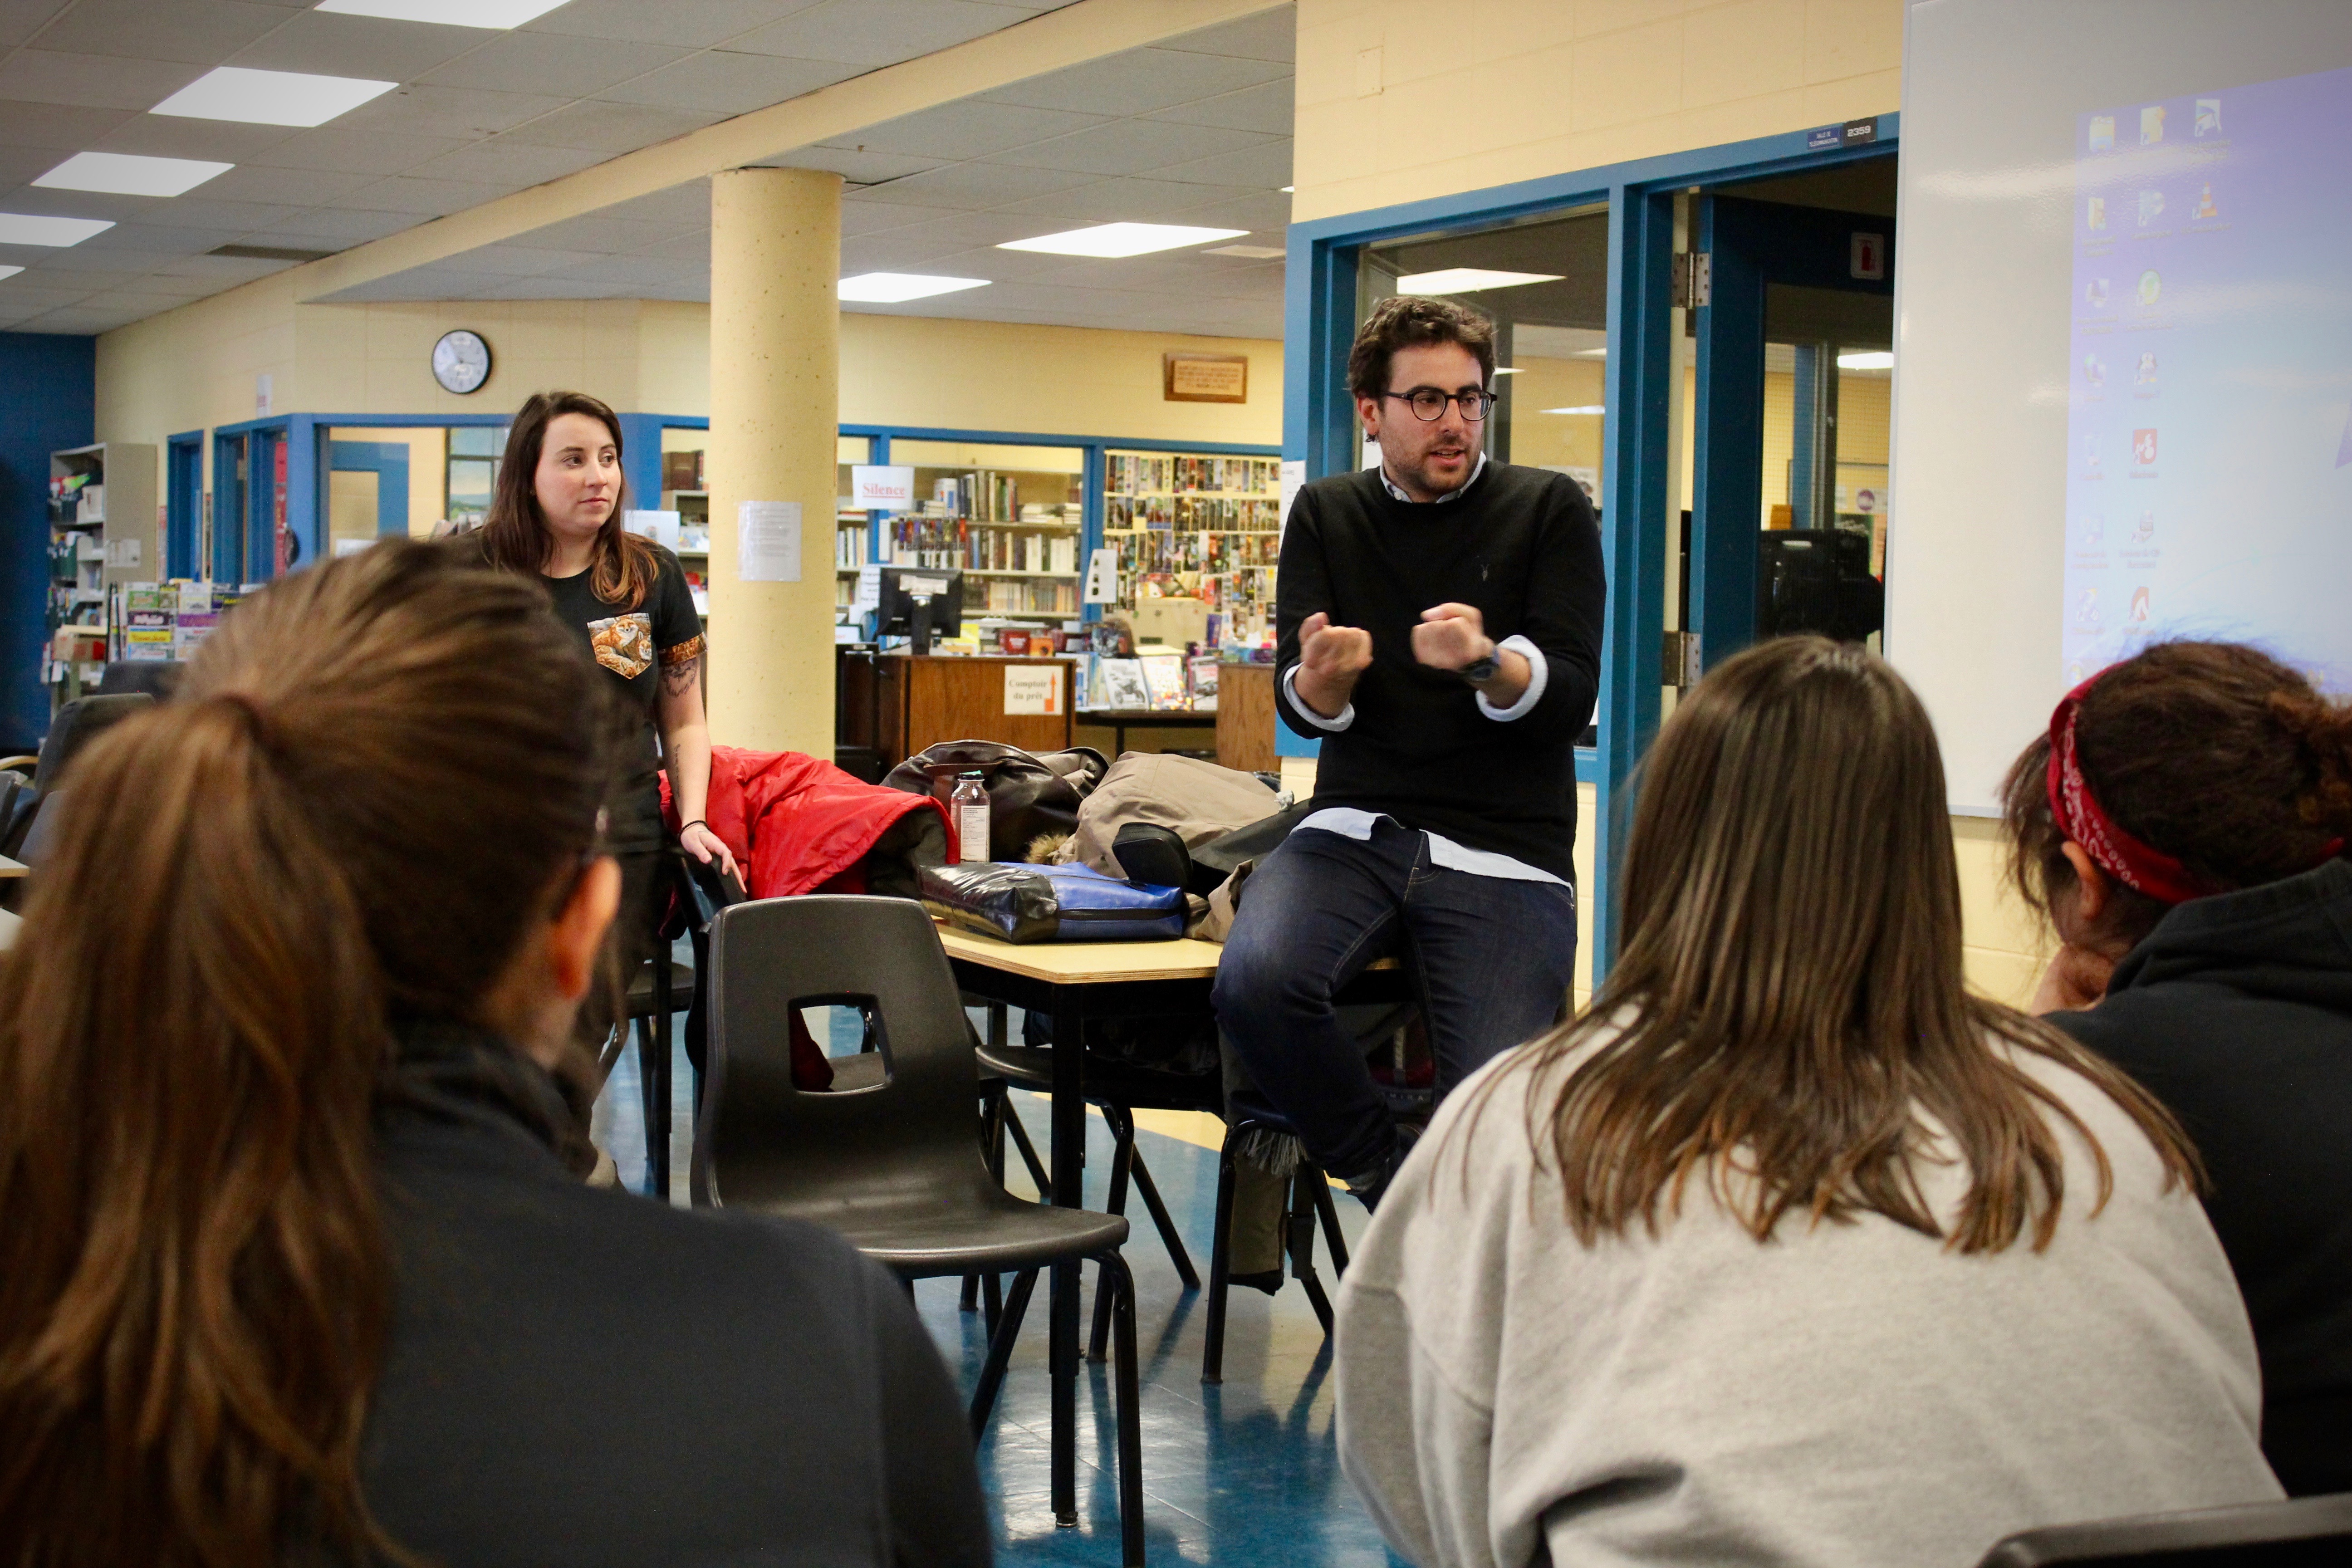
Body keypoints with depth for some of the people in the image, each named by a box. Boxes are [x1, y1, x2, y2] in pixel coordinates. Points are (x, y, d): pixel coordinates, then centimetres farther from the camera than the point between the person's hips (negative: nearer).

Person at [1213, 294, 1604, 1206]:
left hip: (1507, 849, -2)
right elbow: (1301, 709, 3)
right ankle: (1379, 1172, -3)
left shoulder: (1548, 510, 4)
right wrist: (1322, 676, -22)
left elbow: (1571, 701, -7)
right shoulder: (1327, 516, 11)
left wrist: (1488, 664, -29)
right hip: (1359, 825, 2)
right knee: (1253, 981, -28)